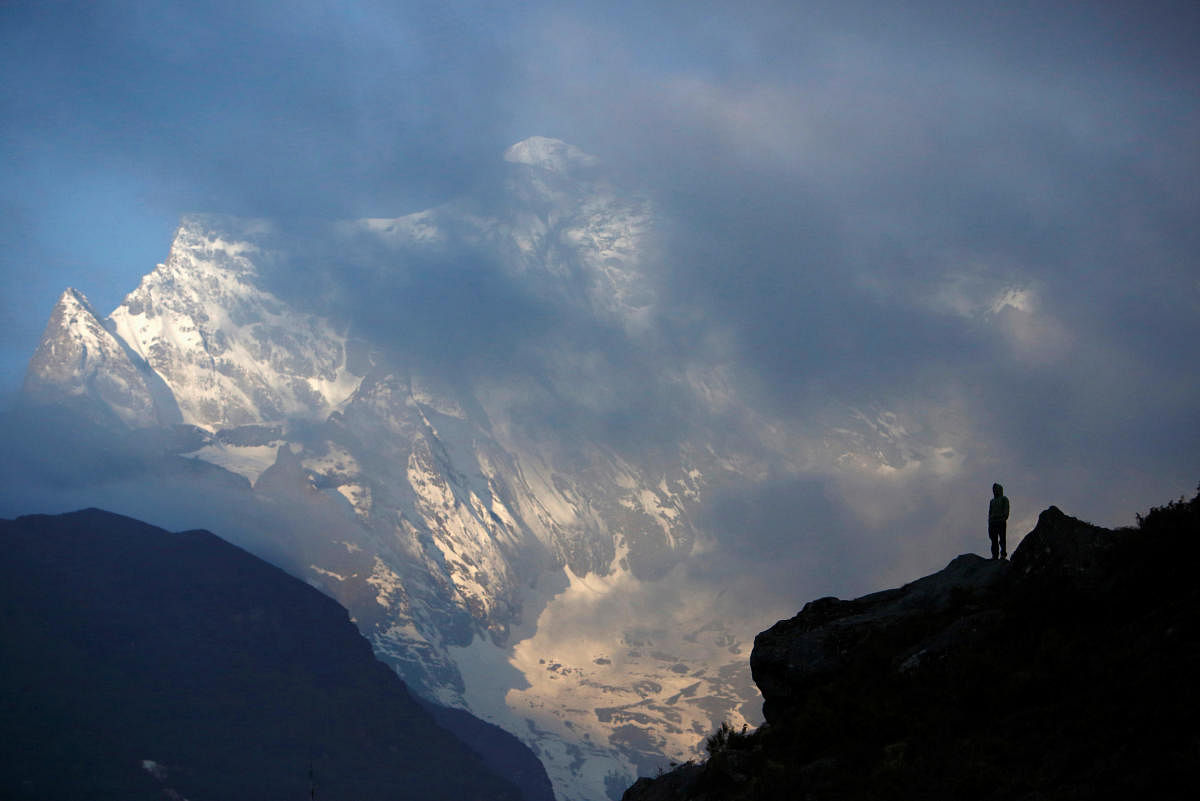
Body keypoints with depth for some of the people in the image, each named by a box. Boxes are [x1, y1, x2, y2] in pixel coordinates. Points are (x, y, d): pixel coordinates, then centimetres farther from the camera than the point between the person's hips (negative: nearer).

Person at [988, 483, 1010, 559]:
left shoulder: (1004, 499, 9)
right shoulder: (992, 501, 25)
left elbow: (1006, 510, -2)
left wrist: (1004, 518, -18)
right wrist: (989, 524, 12)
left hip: (1001, 522, -5)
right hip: (992, 521, 5)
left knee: (1002, 539, -10)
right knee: (994, 540, -2)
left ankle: (1003, 555, -13)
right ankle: (994, 555, -4)